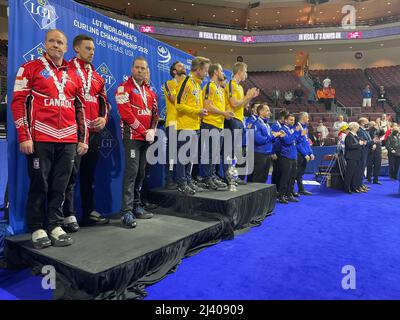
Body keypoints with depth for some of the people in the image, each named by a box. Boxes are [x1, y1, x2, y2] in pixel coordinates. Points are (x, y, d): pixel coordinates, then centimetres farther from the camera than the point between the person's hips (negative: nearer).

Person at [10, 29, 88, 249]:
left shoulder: (73, 75, 17)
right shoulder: (30, 68, 5)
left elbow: (80, 108, 18)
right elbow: (18, 102, -1)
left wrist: (83, 138, 12)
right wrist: (24, 136, -10)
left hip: (68, 140, 4)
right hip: (40, 139, -3)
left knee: (60, 186, 7)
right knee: (39, 185, 3)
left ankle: (55, 226, 19)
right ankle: (37, 229, 16)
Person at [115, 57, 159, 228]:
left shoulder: (149, 91, 18)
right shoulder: (124, 88, -3)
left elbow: (154, 113, 16)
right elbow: (126, 114, -13)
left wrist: (152, 131, -2)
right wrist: (144, 132, -13)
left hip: (146, 137, 7)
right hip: (132, 136, -7)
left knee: (141, 172, 10)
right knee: (131, 172, -12)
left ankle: (136, 206, 20)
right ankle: (126, 212, -9)